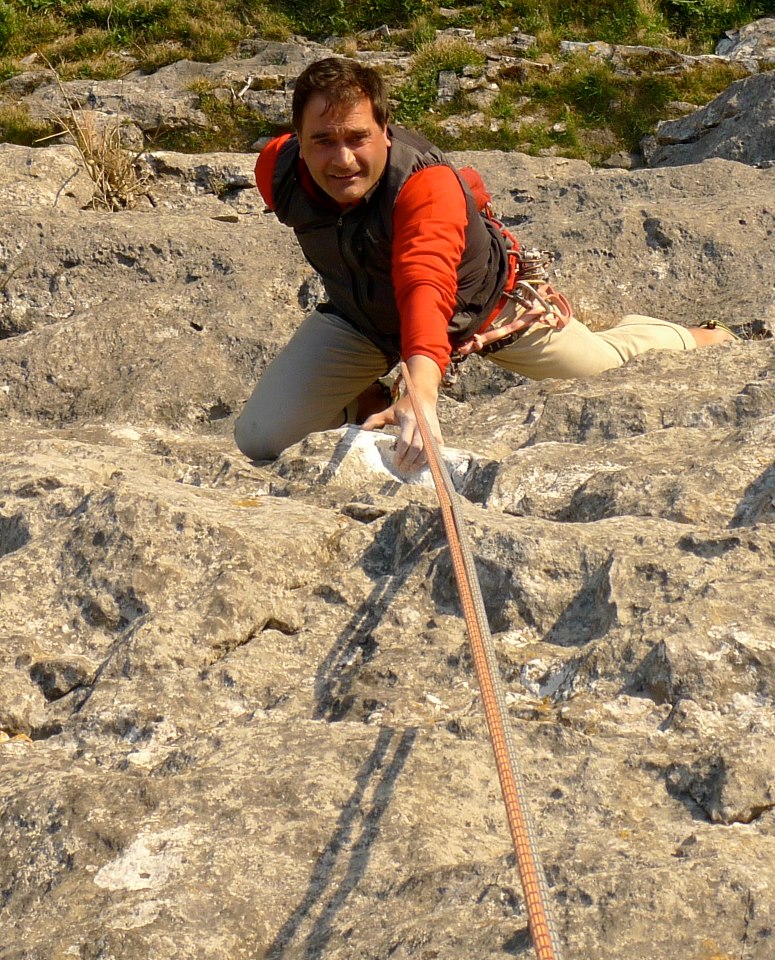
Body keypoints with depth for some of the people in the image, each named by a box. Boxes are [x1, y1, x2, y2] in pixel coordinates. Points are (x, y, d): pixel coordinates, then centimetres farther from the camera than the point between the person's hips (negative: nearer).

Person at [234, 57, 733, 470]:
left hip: (480, 302, -3)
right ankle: (368, 396, 26)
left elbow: (427, 289, -61)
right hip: (360, 318, 4)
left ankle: (694, 338, 52)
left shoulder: (427, 183, -43)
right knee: (261, 439, -8)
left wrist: (420, 393, -79)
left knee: (608, 365, 16)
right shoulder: (277, 170, -26)